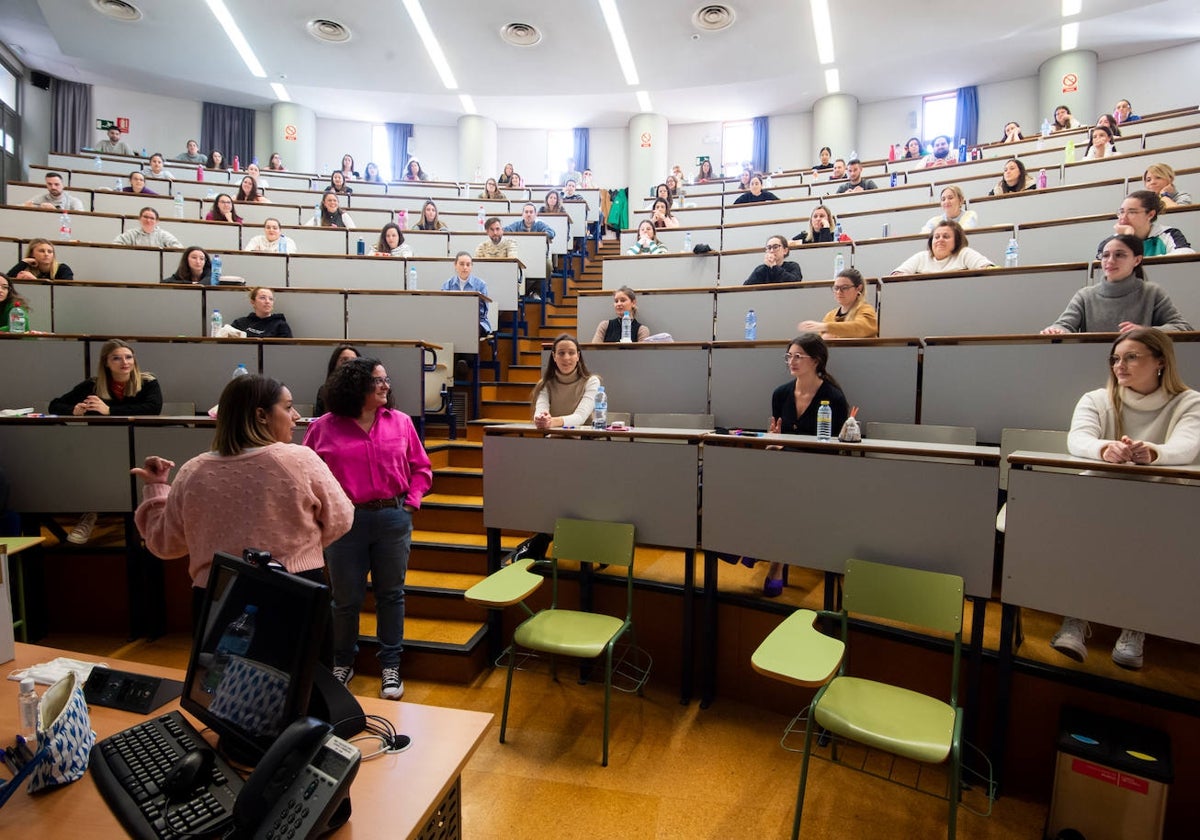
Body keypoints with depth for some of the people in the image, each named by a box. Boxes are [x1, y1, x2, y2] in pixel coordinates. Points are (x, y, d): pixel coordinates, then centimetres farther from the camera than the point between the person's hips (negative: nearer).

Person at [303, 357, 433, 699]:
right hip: (345, 521, -1)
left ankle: (391, 666, 27)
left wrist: (412, 502, -2)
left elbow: (421, 468, 7)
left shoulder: (401, 422, 2)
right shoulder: (324, 427, -2)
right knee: (346, 598, 11)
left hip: (393, 519, 1)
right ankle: (343, 663, 35)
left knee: (391, 594, 11)